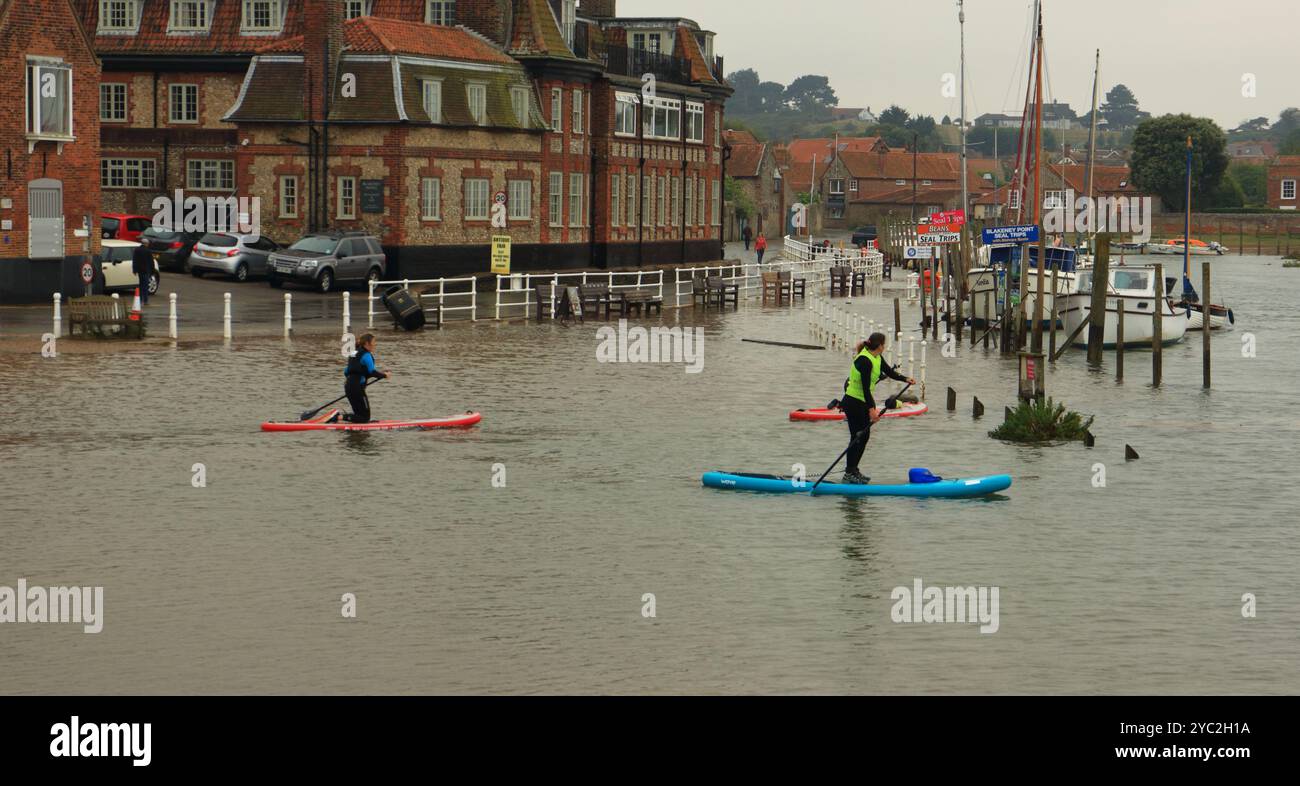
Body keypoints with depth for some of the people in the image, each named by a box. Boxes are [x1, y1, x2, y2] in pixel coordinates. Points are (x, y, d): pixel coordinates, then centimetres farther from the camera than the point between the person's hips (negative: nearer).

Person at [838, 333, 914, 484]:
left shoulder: (877, 358, 5)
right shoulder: (865, 361, -24)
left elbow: (889, 372, 12)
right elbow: (865, 388, -28)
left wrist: (906, 379, -4)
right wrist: (871, 409, -32)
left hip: (864, 401, 10)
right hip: (854, 402, -10)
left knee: (864, 436, 13)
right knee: (857, 437, -5)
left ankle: (853, 469, 22)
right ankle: (849, 473, 2)